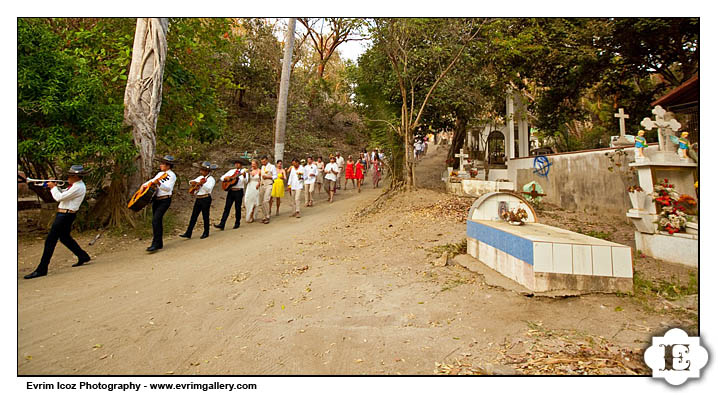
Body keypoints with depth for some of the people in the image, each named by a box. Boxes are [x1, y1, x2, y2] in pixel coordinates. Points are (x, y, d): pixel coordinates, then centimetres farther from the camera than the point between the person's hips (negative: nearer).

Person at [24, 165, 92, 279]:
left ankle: (41, 270, -1)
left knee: (50, 241, -6)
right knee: (65, 238, 23)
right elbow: (63, 193, 20)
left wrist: (53, 187, -6)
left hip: (65, 215, -11)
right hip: (64, 215, 11)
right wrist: (55, 187, 3)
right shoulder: (76, 185, 14)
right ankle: (83, 257, 32)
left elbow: (60, 197, -22)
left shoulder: (78, 187, -20)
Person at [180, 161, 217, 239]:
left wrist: (202, 183, -37)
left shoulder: (211, 179, -9)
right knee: (193, 216, 6)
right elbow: (191, 182, 23)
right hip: (198, 199, 7)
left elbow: (208, 189, -24)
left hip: (206, 199, -7)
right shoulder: (200, 177, 14)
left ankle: (206, 233, 18)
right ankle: (188, 233, 8)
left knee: (205, 216, 3)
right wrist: (193, 182, 0)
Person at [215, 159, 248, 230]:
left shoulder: (243, 171, 1)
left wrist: (244, 176, -29)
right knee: (227, 207, -1)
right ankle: (222, 224, -3)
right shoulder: (231, 171, 13)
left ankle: (237, 223, 18)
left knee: (238, 208, 4)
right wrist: (226, 178, -7)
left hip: (239, 191, -3)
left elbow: (245, 182, -11)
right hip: (230, 191, 3)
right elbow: (221, 178, 14)